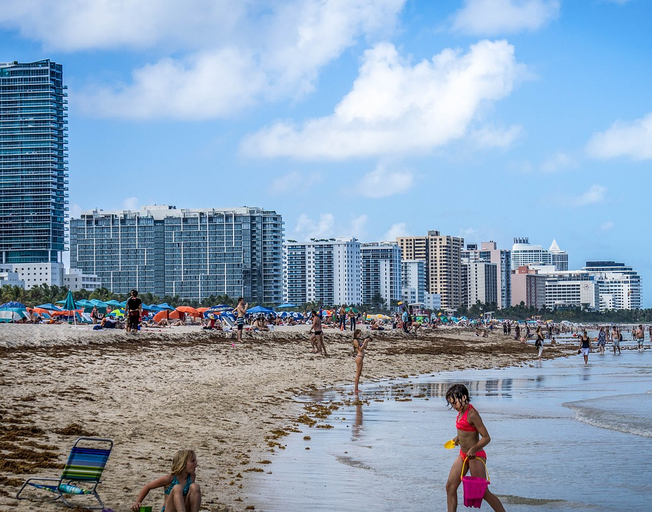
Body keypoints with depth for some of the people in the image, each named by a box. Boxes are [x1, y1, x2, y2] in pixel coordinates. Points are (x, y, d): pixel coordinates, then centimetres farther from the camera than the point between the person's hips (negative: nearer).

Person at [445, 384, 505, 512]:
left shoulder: (472, 414, -21)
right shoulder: (462, 411, 5)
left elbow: (486, 437, -23)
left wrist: (474, 449, -35)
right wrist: (459, 437, 16)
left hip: (475, 457, -9)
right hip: (463, 455, 9)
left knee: (483, 492, -4)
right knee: (450, 486, 5)